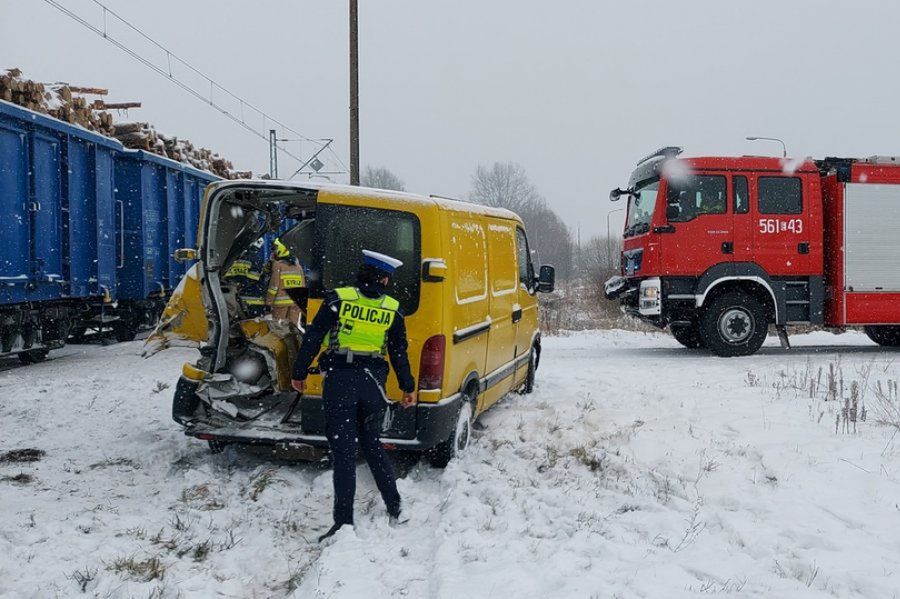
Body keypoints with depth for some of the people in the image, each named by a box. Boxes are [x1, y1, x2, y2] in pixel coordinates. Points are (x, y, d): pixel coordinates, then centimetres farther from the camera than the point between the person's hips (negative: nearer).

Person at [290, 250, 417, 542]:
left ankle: (344, 521, -1)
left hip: (339, 381, -3)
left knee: (343, 451, 0)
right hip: (373, 383, 3)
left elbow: (313, 339, -3)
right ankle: (395, 508, 23)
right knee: (372, 444, 20)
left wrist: (299, 373, 6)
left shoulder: (338, 299, -4)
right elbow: (399, 354, 10)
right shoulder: (392, 310, 4)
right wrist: (408, 388, 21)